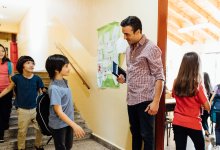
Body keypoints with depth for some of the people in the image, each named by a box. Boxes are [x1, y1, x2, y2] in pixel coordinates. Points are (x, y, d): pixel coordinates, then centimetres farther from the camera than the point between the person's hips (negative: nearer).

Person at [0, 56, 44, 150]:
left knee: (40, 129, 11)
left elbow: (41, 93, -1)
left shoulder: (37, 79, -9)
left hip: (36, 108, 1)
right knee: (22, 131, 14)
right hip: (23, 110, -1)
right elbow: (8, 88, 3)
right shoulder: (17, 78, -11)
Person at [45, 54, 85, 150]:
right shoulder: (54, 88, -26)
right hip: (59, 125, -7)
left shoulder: (64, 82, -1)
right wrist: (75, 126, -28)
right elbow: (58, 111, -26)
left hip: (68, 122, 7)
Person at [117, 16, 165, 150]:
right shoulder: (129, 49, 12)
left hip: (145, 100, -7)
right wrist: (124, 79, 4)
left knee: (147, 135, 4)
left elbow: (159, 77, -13)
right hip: (131, 100, 7)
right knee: (135, 134, 18)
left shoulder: (151, 48, -10)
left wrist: (156, 101, -18)